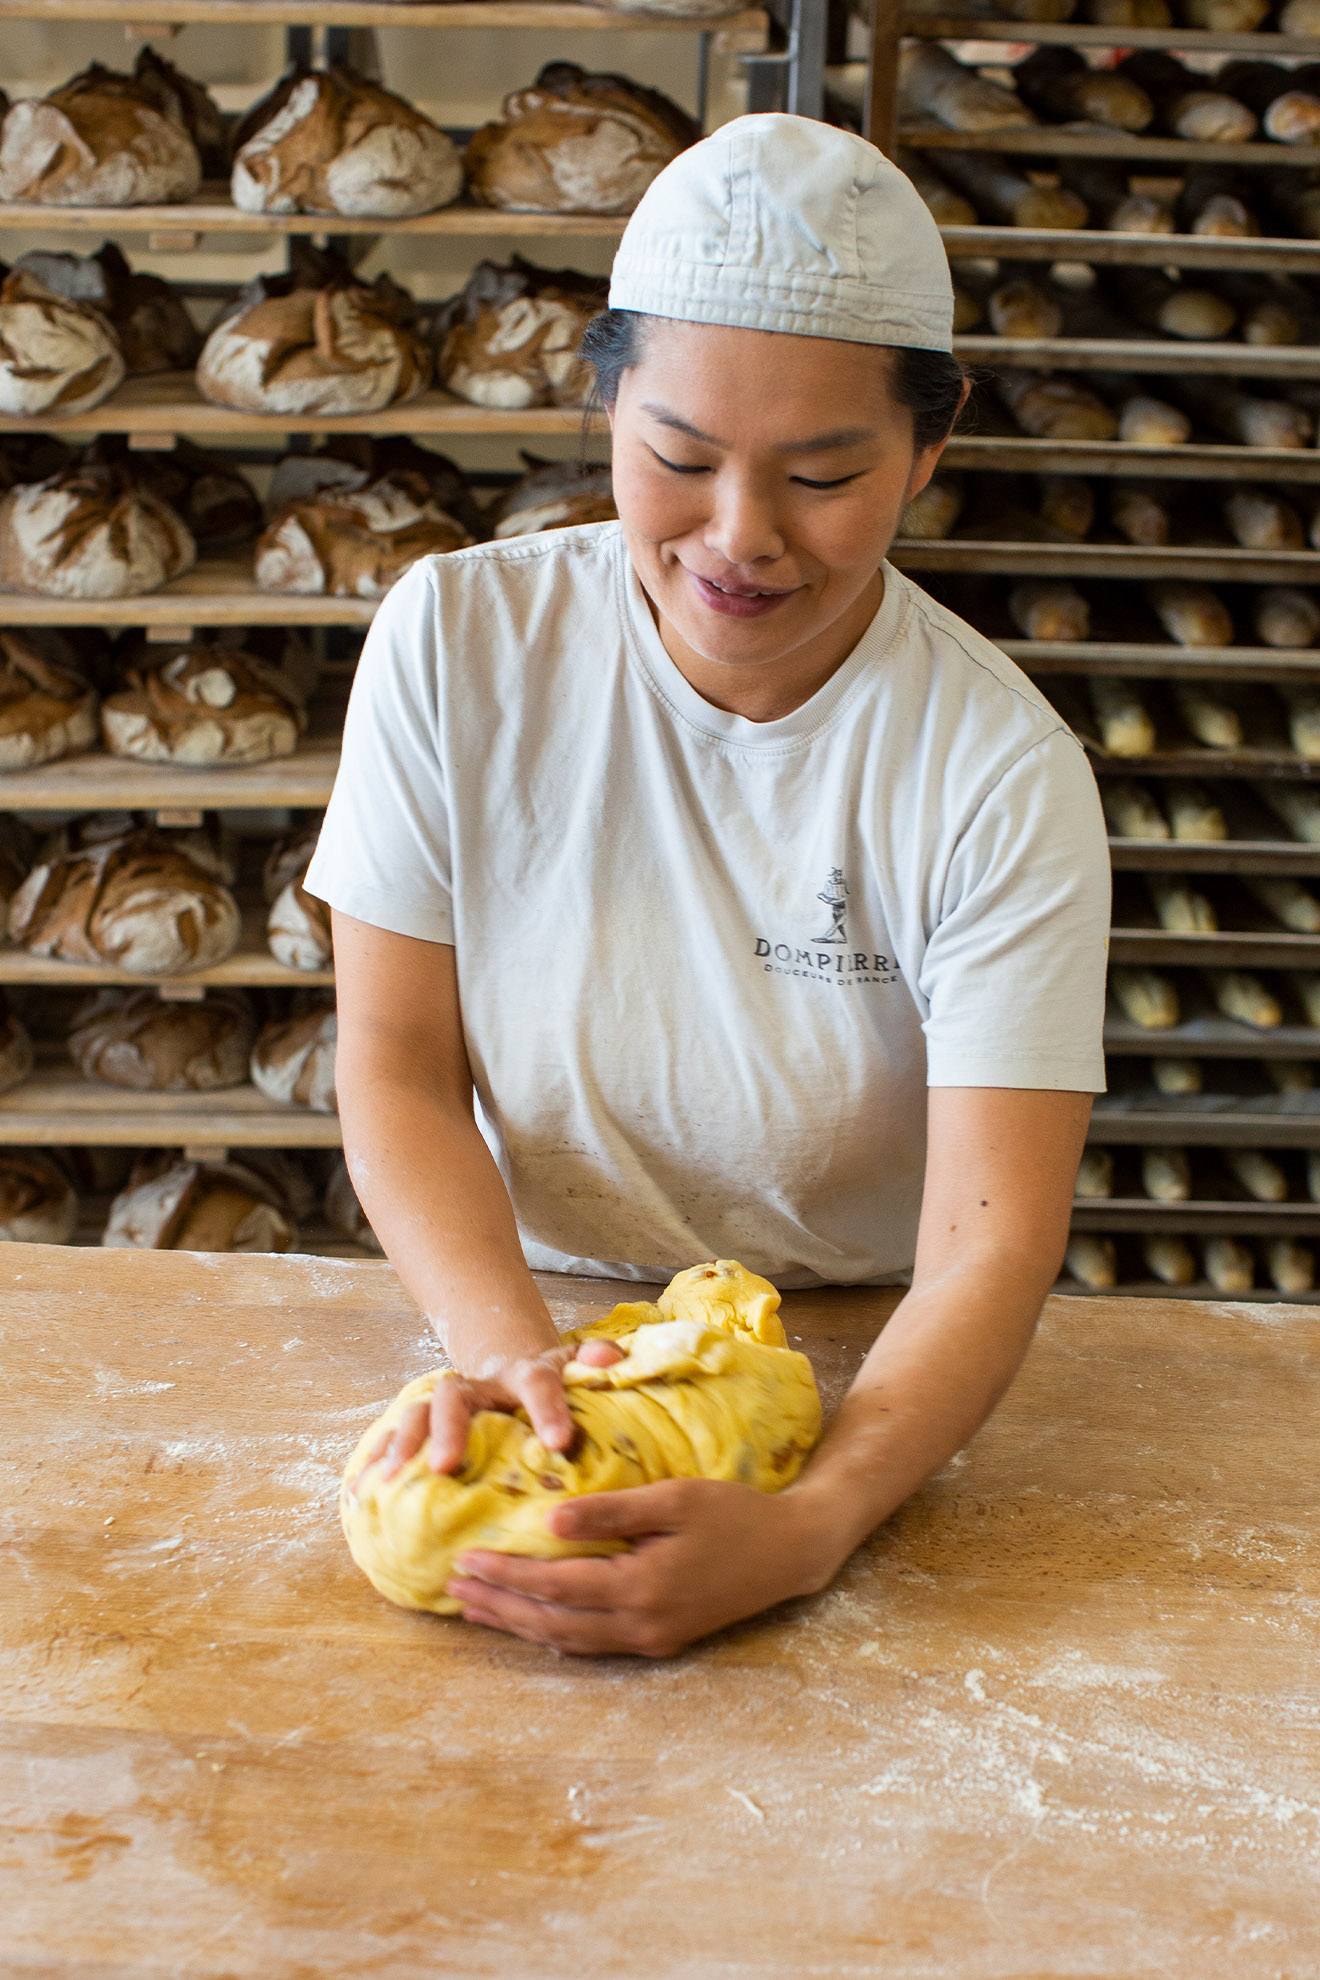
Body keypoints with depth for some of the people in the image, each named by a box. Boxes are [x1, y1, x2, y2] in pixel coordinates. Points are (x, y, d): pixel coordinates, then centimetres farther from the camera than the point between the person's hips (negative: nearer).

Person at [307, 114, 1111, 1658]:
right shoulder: (455, 642, -10)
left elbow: (993, 1242, -21)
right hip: (535, 1316, 2)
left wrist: (803, 1531, -38)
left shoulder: (1002, 774, -16)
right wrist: (505, 1339, -26)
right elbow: (399, 1066, -8)